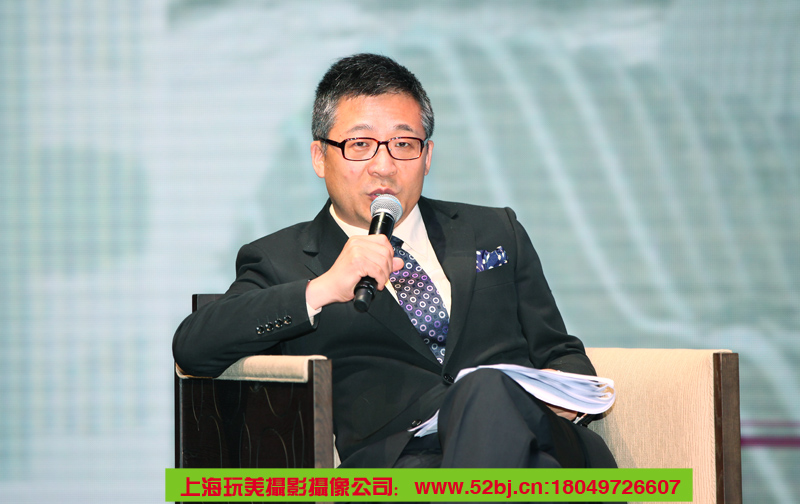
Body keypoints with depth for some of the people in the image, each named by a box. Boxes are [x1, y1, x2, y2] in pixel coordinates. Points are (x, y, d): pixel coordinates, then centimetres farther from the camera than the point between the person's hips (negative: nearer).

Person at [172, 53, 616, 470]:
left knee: (486, 388, -33)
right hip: (397, 458, -4)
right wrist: (321, 290, -12)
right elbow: (192, 349, 0)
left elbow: (559, 353, 29)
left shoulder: (495, 234, 27)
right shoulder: (280, 261, 16)